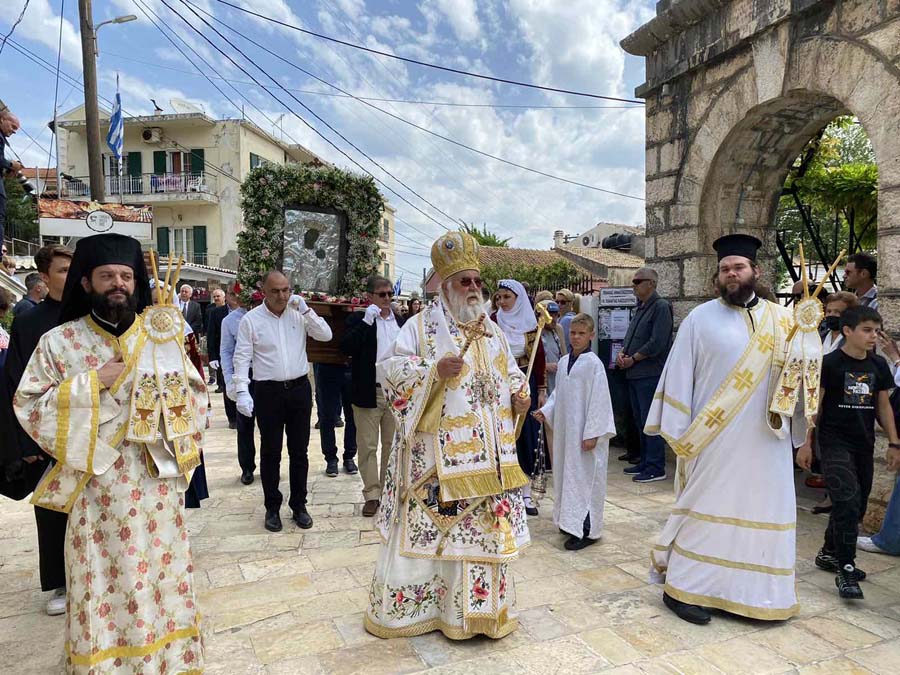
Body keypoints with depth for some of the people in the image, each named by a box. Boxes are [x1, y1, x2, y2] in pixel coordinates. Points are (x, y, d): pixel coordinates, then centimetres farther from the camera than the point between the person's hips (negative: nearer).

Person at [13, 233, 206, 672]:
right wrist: (91, 383, -15)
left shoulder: (160, 333, 3)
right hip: (97, 487, -1)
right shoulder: (59, 341, -1)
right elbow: (27, 404, -5)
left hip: (157, 480, 2)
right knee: (102, 583, 7)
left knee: (161, 577, 12)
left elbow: (194, 391, 8)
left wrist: (179, 441, -5)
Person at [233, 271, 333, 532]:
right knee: (270, 452, 7)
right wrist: (242, 391, -14)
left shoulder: (298, 315, 4)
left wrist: (306, 309, -9)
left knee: (299, 450, 10)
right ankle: (272, 508, 22)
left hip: (299, 388, 2)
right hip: (268, 391, -2)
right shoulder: (251, 320, -3)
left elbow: (326, 335, -2)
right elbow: (242, 358, -5)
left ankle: (299, 505, 24)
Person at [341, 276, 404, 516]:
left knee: (393, 445, 10)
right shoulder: (358, 320, 0)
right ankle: (372, 494, 13)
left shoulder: (400, 321, 11)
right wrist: (366, 321, -20)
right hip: (369, 393, -3)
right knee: (368, 446, 3)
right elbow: (346, 348, -15)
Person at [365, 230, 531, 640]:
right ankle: (406, 604, 21)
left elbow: (510, 373, 22)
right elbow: (393, 370, -11)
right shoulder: (422, 326, -4)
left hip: (485, 453, 6)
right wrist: (435, 371, -25)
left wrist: (517, 396, 1)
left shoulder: (491, 331, 13)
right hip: (435, 453, -5)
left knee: (484, 527, 12)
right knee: (427, 526, 2)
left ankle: (477, 604, 30)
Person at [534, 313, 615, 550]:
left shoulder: (593, 364, -12)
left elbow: (598, 401, -14)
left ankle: (587, 530, 7)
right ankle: (570, 520, 29)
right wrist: (546, 411, 3)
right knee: (565, 474, 14)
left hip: (584, 432, -7)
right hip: (564, 430, 7)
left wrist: (592, 434, -16)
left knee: (584, 477, -2)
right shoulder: (563, 362, 9)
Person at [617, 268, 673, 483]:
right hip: (635, 374, 9)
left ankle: (656, 467, 2)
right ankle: (645, 462, 25)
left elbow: (657, 343, -19)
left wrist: (633, 359, -12)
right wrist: (622, 353, 3)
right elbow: (631, 336, 22)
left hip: (650, 374, -9)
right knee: (640, 420, 15)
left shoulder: (661, 307, -11)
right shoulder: (640, 308, 18)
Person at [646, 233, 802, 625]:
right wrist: (678, 433, -7)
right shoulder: (700, 319, -3)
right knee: (704, 510, 4)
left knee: (762, 511, 12)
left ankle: (752, 591, 29)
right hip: (713, 438, -3)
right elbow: (678, 375, -4)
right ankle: (682, 588, 18)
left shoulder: (780, 319, 6)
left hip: (765, 440, 4)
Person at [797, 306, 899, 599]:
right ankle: (845, 570, -7)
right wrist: (806, 443, -6)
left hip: (864, 445, 6)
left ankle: (828, 553, 31)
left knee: (858, 506, 12)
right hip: (834, 442, -6)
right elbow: (815, 404, -5)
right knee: (847, 502, -15)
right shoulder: (830, 363, -9)